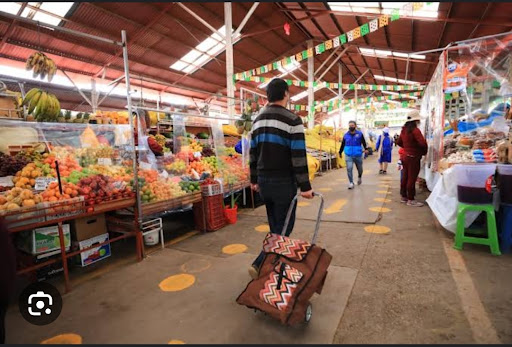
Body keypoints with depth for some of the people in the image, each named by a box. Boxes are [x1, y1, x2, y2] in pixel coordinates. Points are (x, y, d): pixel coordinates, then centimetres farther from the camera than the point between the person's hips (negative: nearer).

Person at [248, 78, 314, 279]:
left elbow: (253, 153, 12)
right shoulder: (292, 120, -12)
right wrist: (305, 186, -11)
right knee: (284, 228, 4)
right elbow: (299, 157, -16)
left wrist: (254, 179, 19)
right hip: (284, 182, -7)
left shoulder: (258, 120, 9)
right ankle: (260, 266, -1)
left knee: (275, 226, 19)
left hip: (263, 181, 7)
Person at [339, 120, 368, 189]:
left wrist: (366, 149, -14)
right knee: (349, 168, -13)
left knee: (359, 168, 13)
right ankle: (351, 183, -5)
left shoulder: (360, 134, -1)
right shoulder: (346, 135, 4)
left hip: (358, 155, 0)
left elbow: (364, 142, -1)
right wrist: (340, 152, 18)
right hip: (348, 155, 0)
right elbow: (342, 144, 13)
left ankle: (359, 177, 45)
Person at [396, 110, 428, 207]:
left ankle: (404, 196, 24)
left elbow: (399, 142, 19)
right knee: (412, 178, -2)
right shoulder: (415, 130, -17)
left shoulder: (404, 129, 8)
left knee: (405, 177, 14)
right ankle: (410, 200, 5)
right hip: (413, 157, -8)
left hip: (405, 156, 8)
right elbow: (423, 143, -26)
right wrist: (424, 151, -8)